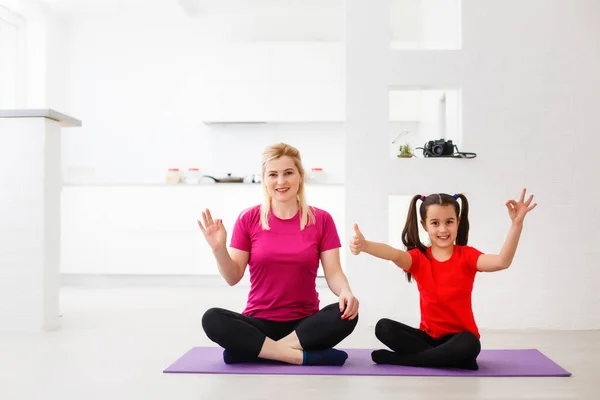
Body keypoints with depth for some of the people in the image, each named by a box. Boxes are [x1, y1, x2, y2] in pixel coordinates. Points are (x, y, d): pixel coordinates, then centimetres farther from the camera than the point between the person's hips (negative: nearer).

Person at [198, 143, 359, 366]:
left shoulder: (321, 219, 0)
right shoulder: (248, 219, -1)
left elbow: (333, 273, -4)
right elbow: (233, 277, 0)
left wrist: (345, 292, -26)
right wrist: (219, 249, -19)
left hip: (305, 324, 1)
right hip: (260, 323, 0)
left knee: (347, 314, -30)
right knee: (212, 319, -29)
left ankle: (251, 348, -24)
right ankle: (307, 357, -28)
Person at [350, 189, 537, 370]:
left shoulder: (467, 255, -7)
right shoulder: (418, 258, -3)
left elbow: (501, 262, -26)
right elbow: (395, 255, -26)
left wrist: (517, 224, -40)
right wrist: (364, 245, -49)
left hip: (458, 336, -3)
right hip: (428, 335, 3)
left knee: (469, 344, -37)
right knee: (383, 327, -18)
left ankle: (400, 358, -21)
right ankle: (452, 358, -22)